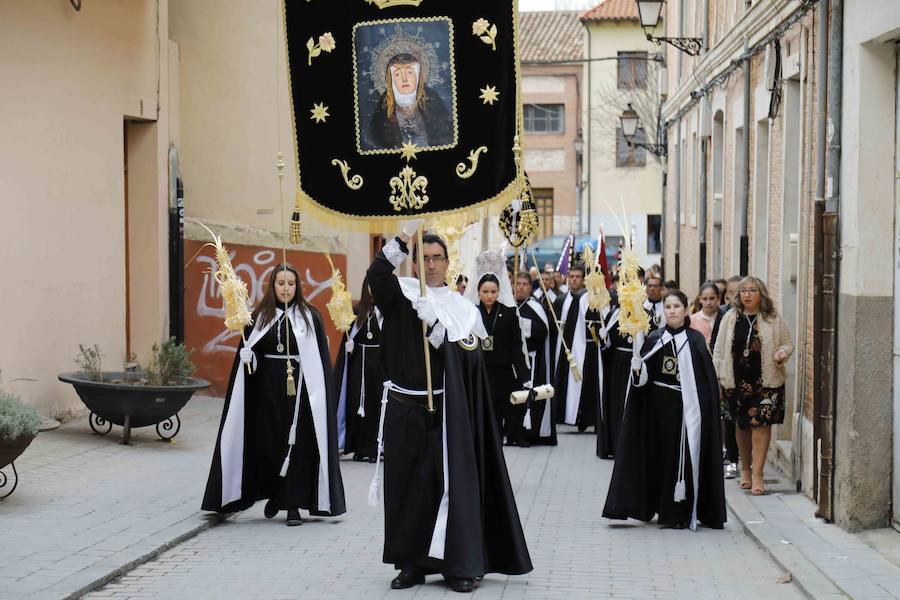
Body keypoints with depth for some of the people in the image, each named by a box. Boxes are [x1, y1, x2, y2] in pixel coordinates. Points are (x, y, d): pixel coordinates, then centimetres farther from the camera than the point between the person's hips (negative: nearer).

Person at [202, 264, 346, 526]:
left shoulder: (310, 316, 1)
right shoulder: (260, 317, 6)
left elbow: (321, 357, -1)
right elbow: (247, 356, 9)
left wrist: (320, 394, -8)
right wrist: (246, 356, -13)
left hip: (299, 386, -2)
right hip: (267, 388, 2)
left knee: (297, 443, -3)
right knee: (266, 443, 5)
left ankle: (293, 504, 2)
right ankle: (274, 494, 27)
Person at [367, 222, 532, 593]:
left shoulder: (461, 307, 6)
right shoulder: (400, 296, 5)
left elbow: (470, 356, -6)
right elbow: (377, 274, -16)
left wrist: (434, 323, -17)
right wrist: (404, 238, -25)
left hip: (446, 411, 0)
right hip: (404, 410, 0)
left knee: (451, 482, -3)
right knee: (407, 484, 4)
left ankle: (459, 565, 4)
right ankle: (412, 562, 13)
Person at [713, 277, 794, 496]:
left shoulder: (773, 319, 1)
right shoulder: (730, 318, 4)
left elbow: (788, 344, 10)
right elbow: (719, 350, 8)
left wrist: (782, 353, -13)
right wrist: (716, 379, 4)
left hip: (766, 381, -2)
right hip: (737, 381, 2)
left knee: (761, 425, -8)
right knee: (742, 426, 12)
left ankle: (757, 474, -5)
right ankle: (745, 468, 30)